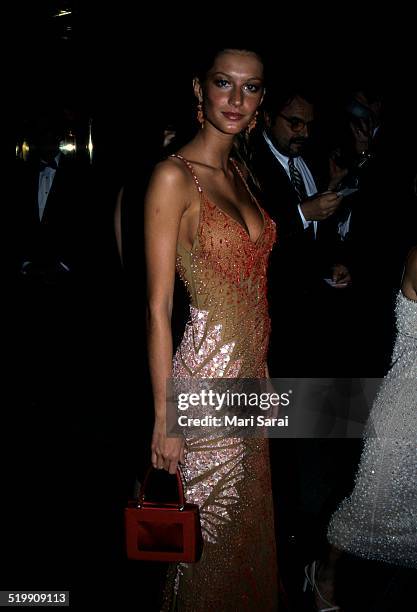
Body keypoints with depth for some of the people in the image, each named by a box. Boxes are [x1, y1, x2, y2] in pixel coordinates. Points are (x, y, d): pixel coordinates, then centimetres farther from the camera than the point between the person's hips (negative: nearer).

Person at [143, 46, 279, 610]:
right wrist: (164, 417, -17)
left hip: (250, 372, 8)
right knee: (210, 533, 8)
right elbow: (158, 307, -16)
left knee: (250, 522, 21)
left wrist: (262, 375, 15)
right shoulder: (173, 176, -15)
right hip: (205, 377, -7)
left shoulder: (239, 172, 9)